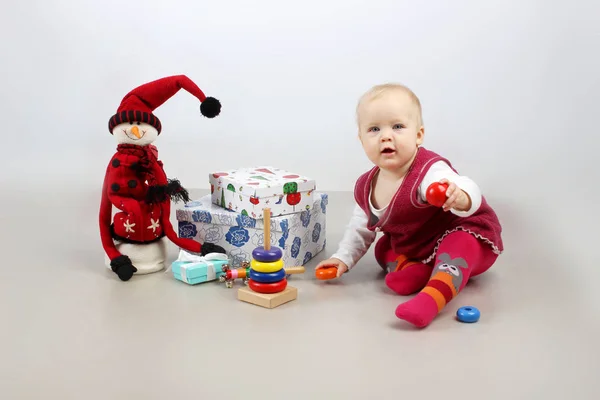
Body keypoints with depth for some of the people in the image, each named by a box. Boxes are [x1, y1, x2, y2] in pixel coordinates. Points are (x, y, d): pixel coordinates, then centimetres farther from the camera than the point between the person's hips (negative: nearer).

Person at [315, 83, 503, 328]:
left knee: (460, 244, -36)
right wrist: (343, 258, 2)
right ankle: (414, 269, -21)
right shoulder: (366, 188, -10)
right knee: (383, 248, 0)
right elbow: (361, 228, 9)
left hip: (466, 233, -8)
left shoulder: (430, 171, -34)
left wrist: (459, 198, -76)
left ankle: (433, 297, -52)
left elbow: (468, 193, -53)